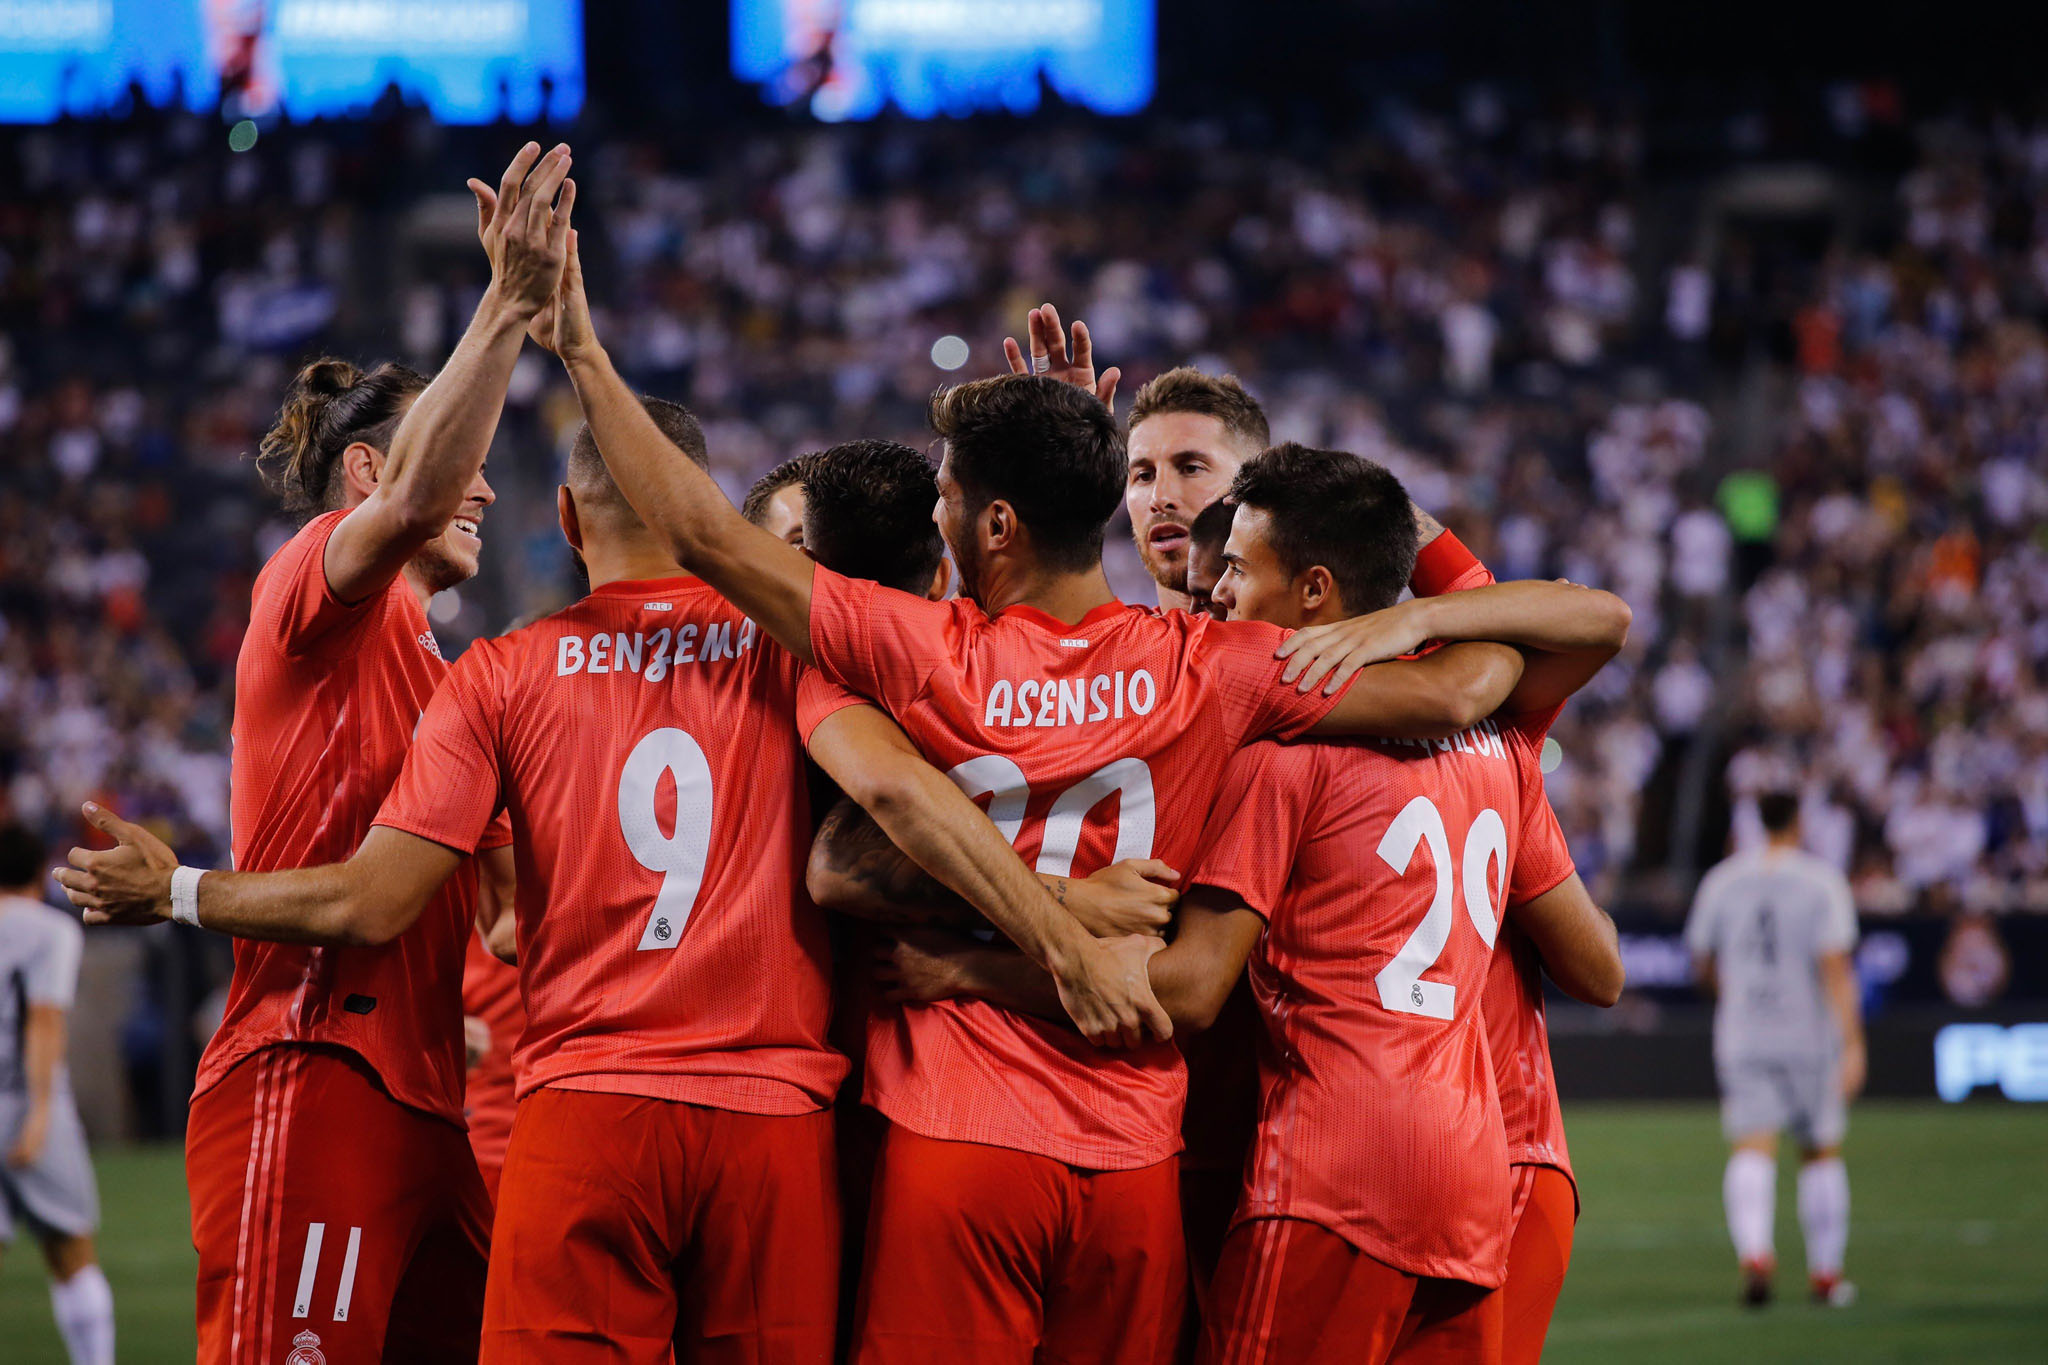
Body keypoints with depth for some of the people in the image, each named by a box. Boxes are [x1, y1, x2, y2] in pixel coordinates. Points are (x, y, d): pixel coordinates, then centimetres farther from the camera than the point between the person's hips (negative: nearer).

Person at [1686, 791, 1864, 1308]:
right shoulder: (1822, 882, -6)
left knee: (1751, 1151, -7)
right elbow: (1836, 968, -15)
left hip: (1740, 1035, 1)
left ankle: (1754, 1251, -32)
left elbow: (1703, 967, 13)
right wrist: (1852, 1045, -18)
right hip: (1810, 1034, -1)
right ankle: (1825, 1273, 20)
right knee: (1822, 1153, 14)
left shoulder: (1721, 882, 4)